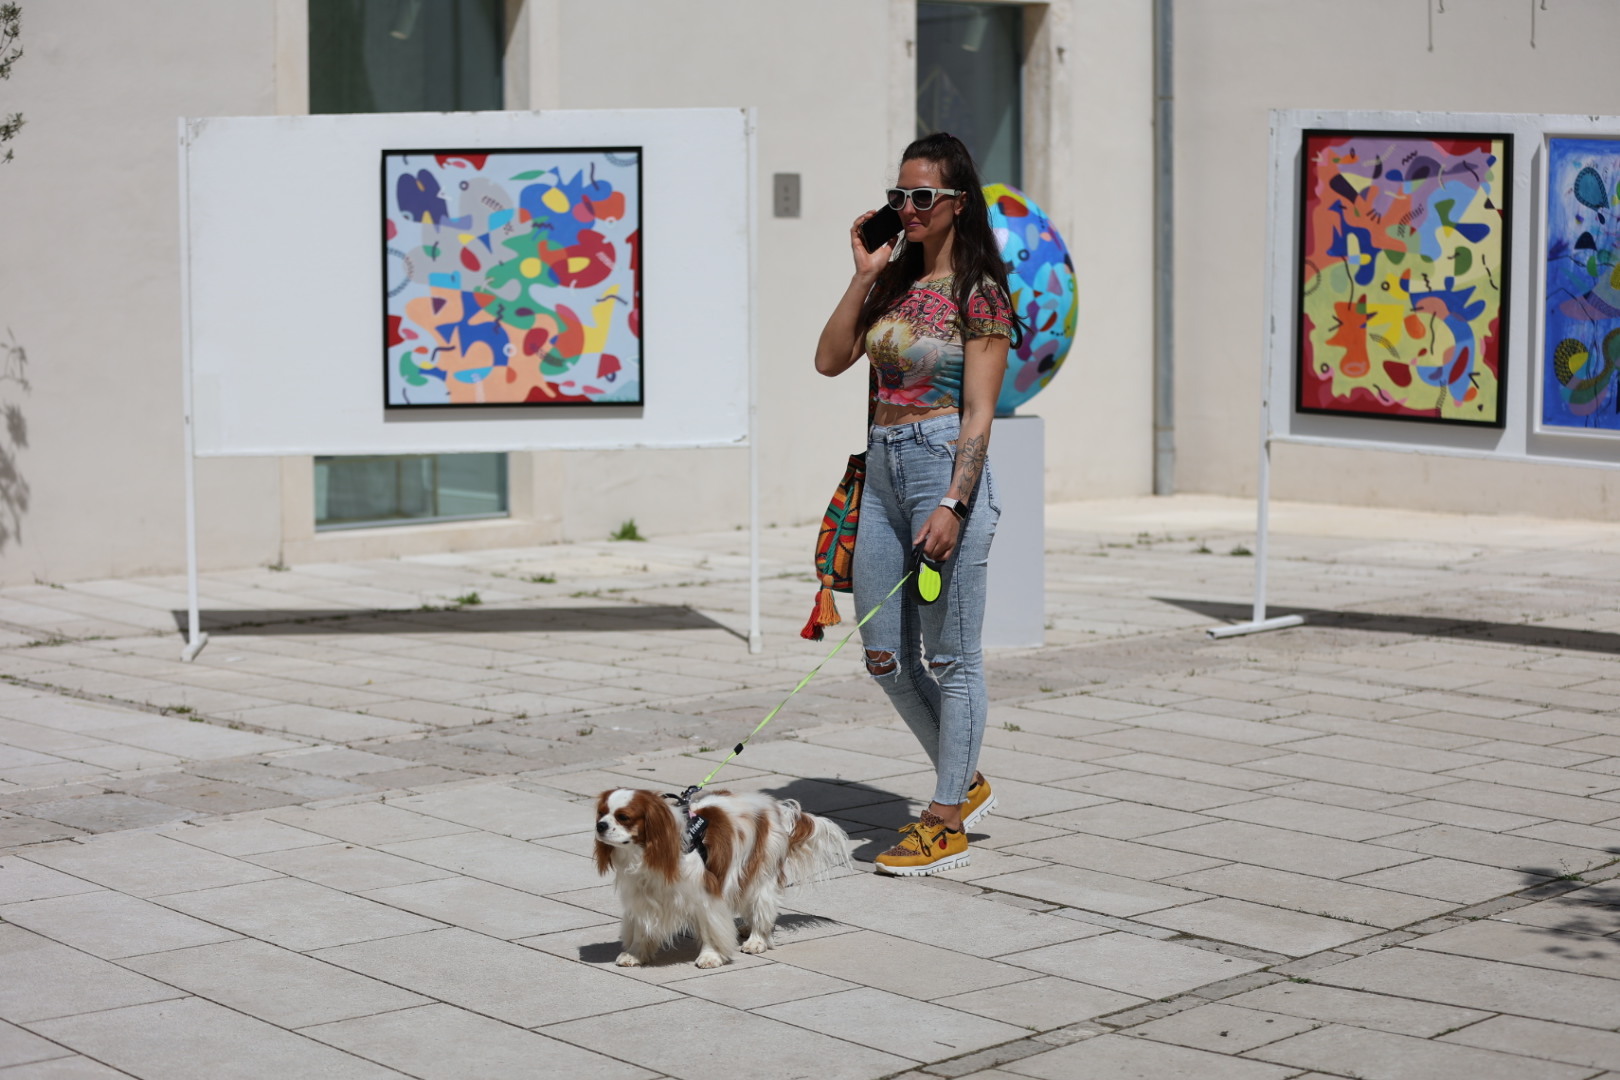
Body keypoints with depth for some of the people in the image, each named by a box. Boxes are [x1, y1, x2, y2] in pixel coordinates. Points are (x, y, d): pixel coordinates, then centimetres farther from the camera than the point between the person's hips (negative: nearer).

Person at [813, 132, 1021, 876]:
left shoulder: (978, 294, -8)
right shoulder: (894, 280, 12)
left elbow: (979, 414, -12)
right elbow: (830, 360, 6)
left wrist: (953, 505, -20)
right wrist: (863, 275, 1)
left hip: (945, 467, -8)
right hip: (883, 468, 8)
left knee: (950, 656, -1)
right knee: (885, 656, 10)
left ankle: (948, 823, 7)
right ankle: (966, 783, 28)